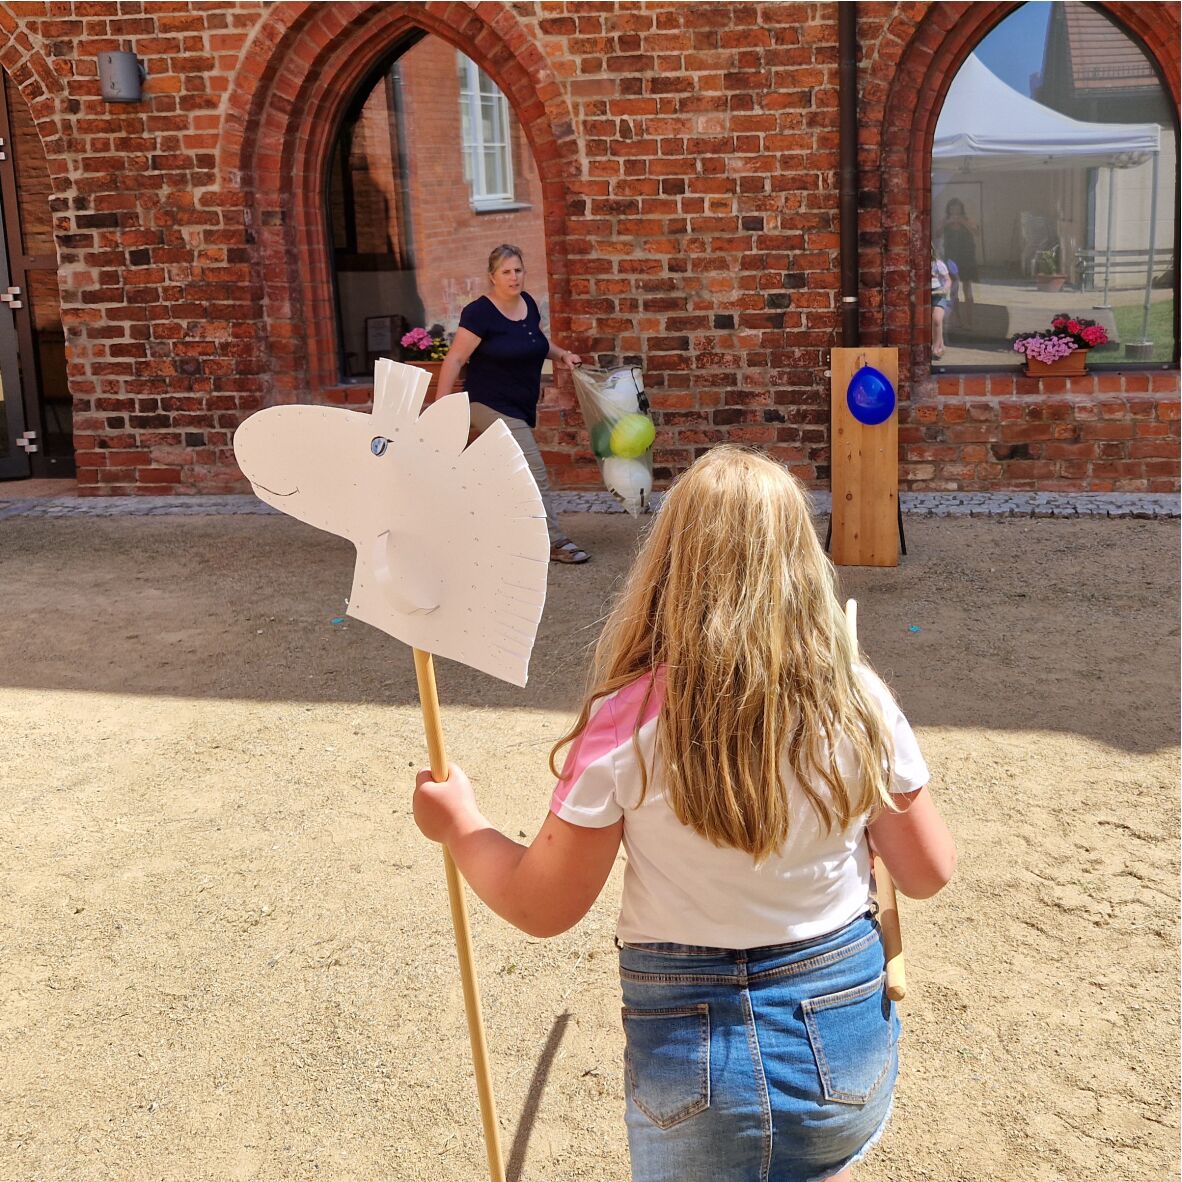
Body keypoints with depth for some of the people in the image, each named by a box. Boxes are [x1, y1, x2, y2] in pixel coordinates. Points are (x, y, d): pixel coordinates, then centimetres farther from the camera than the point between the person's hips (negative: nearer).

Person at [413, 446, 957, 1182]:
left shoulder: (628, 725, -19)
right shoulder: (860, 704, -13)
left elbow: (543, 908, -10)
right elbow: (930, 872, -1)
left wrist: (458, 823, 7)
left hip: (695, 1058, -2)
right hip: (847, 1035, 2)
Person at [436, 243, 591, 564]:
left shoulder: (527, 303, 6)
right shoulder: (480, 313, -16)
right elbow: (454, 360, -16)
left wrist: (561, 354, 8)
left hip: (522, 408, 8)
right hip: (493, 407, -8)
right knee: (535, 473, -12)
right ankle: (555, 543, -6)